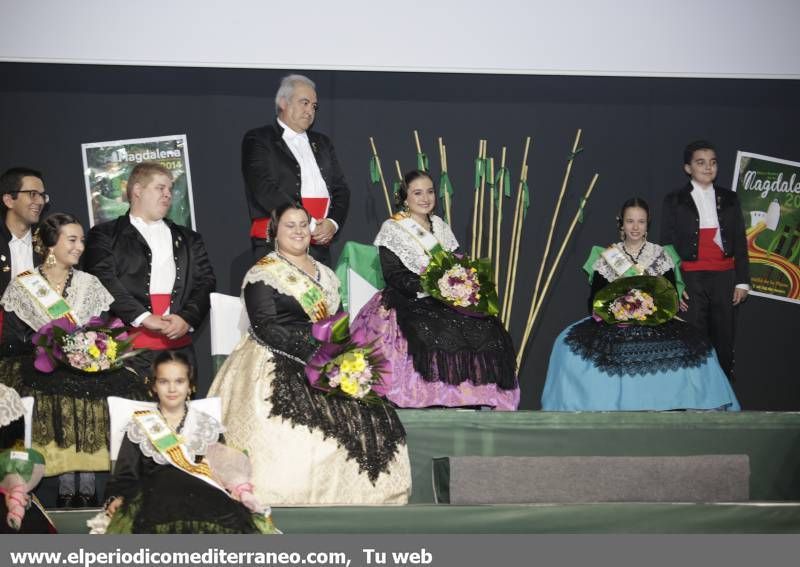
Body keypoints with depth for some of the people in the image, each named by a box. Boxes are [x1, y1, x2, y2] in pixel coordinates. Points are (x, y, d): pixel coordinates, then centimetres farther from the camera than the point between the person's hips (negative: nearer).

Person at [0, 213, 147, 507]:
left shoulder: (89, 284, 13)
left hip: (89, 370, 2)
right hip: (41, 372, -2)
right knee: (57, 402, -30)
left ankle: (87, 483, -17)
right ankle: (66, 485, -20)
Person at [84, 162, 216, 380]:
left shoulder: (188, 239, 23)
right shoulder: (105, 235, 9)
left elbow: (206, 282, 13)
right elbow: (105, 282, -4)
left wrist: (187, 318, -5)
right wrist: (143, 317, -12)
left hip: (179, 346, 4)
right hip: (129, 349, -3)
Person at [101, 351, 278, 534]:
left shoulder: (208, 426, 23)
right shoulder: (139, 427, 21)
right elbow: (125, 474, 15)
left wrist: (238, 490, -4)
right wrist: (116, 498, -6)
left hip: (203, 496, 1)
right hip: (155, 495, -1)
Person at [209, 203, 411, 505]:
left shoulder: (324, 274, 19)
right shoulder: (263, 274, -1)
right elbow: (266, 329, -10)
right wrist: (311, 347, -18)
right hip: (277, 365, -6)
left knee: (366, 417, -10)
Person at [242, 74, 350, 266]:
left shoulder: (322, 143, 24)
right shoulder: (258, 140, 4)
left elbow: (341, 189, 18)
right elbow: (265, 190, -8)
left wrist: (333, 223, -3)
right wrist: (308, 225, -12)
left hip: (320, 247, 5)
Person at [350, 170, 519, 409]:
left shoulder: (440, 227, 19)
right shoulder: (392, 229, 2)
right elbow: (394, 276, -7)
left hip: (445, 301, 5)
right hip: (408, 305, -5)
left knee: (487, 327, -21)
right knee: (439, 335, -36)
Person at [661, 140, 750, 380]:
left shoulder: (729, 199, 12)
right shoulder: (675, 201, 4)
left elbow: (740, 241, 13)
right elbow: (667, 244, 3)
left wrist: (742, 280, 6)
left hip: (724, 277, 3)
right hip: (691, 278, -2)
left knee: (724, 339, 4)